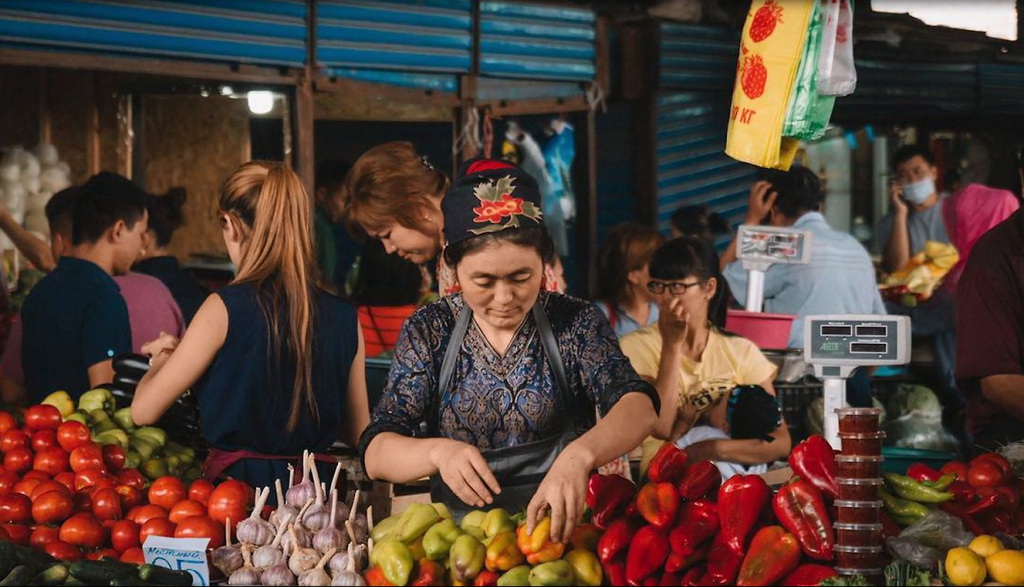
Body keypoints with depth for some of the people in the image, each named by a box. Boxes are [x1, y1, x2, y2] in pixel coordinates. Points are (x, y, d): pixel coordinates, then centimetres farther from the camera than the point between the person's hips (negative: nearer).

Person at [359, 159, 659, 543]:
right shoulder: (427, 332, 4)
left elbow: (639, 407, -12)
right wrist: (437, 452, -27)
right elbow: (374, 454, -4)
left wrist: (579, 455, -35)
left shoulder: (576, 323, 3)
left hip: (564, 522, -1)